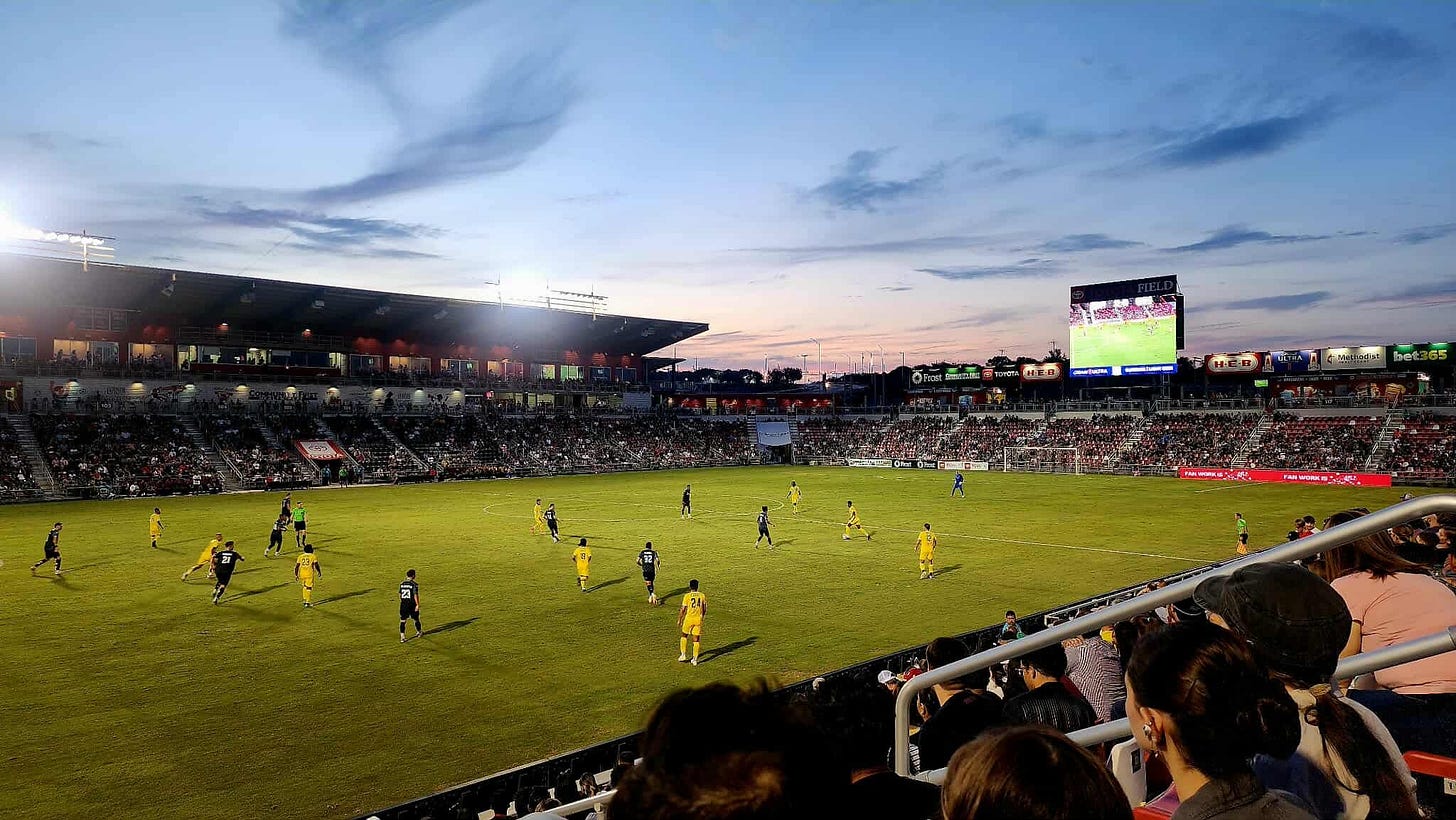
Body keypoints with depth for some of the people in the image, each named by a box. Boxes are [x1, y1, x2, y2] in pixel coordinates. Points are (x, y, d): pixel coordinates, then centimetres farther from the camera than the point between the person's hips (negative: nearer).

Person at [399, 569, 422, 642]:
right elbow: (415, 595, -16)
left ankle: (402, 637, -4)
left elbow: (400, 594, 12)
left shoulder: (402, 584, 4)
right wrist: (417, 605, -11)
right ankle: (419, 632, 35)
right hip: (412, 605, -3)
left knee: (402, 621, 3)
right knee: (416, 619, 17)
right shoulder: (414, 584, -12)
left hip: (403, 604, 3)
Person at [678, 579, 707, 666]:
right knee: (696, 639, 6)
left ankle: (683, 655, 19)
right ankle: (695, 659, 7)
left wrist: (679, 620, 2)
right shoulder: (702, 596, 3)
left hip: (689, 619, -2)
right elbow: (705, 610, 8)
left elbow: (683, 610, -7)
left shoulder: (687, 596, -6)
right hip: (698, 619, 2)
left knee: (684, 636, 20)